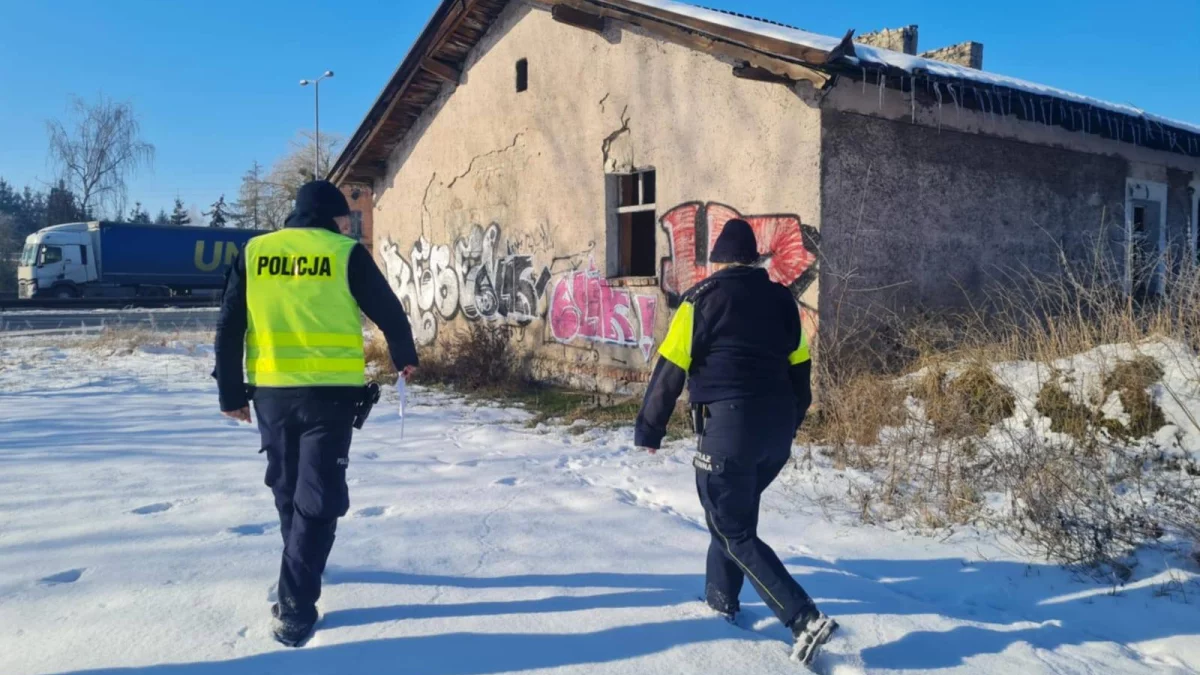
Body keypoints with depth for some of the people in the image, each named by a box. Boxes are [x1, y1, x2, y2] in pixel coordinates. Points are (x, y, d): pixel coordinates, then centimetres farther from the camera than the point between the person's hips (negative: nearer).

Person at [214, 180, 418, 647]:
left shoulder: (254, 252, 7)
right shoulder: (347, 253, -2)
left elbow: (229, 328, 5)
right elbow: (389, 313, 5)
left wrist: (231, 392, 11)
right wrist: (404, 358, 23)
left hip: (271, 390, 4)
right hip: (331, 391, -4)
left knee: (286, 486, 21)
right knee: (318, 494, 1)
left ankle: (301, 570, 40)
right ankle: (295, 606, -2)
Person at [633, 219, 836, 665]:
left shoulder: (704, 298, -3)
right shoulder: (782, 299, 13)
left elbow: (670, 369, -5)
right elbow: (800, 369, 17)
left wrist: (649, 431, 2)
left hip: (729, 427, -6)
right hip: (777, 430, 6)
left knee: (735, 532, 3)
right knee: (732, 511, 26)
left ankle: (804, 619, -7)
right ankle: (721, 598, 36)